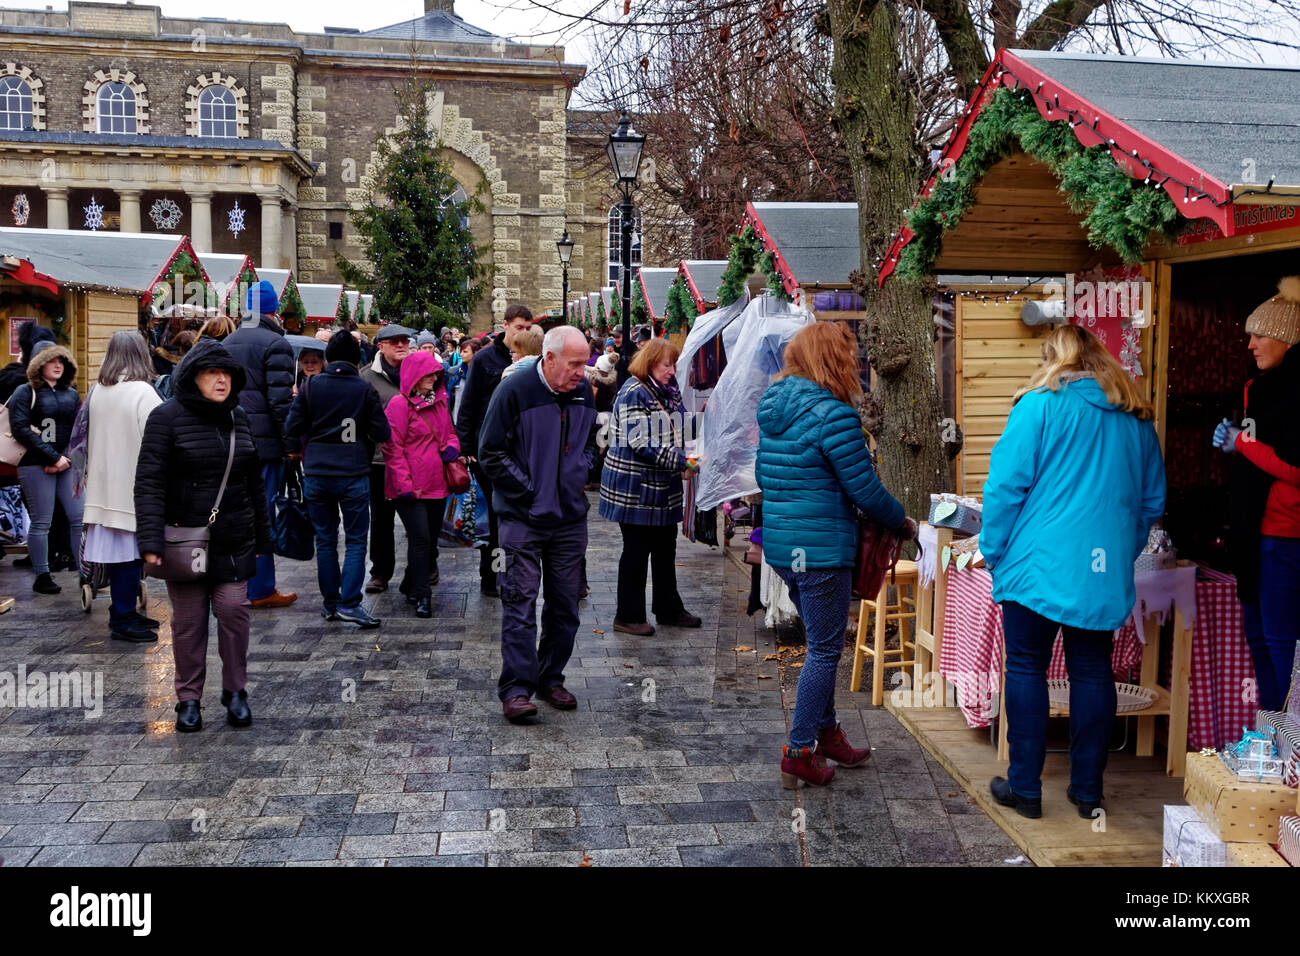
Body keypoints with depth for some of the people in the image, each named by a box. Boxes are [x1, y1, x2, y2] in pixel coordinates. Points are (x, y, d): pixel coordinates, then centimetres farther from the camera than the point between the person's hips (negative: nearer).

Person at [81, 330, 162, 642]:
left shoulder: (97, 392, 7)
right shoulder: (143, 392, -14)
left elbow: (90, 438, 14)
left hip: (105, 484, 7)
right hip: (133, 485, -7)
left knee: (117, 550, 13)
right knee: (130, 553, -1)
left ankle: (122, 612, 22)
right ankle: (123, 620, 4)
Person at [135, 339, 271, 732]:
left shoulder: (238, 417, 11)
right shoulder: (167, 417, -5)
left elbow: (254, 481, 16)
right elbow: (149, 482, -9)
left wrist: (261, 537, 15)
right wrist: (150, 540, -17)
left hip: (233, 541, 3)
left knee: (233, 608, -5)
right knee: (188, 619, 4)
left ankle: (235, 691, 12)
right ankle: (189, 698, 19)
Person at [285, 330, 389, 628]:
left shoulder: (310, 385, 0)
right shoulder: (364, 389, -4)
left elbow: (292, 429, 0)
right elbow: (382, 433, -4)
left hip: (316, 474, 2)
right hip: (353, 474, -2)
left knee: (325, 539, 12)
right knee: (355, 540, 4)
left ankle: (330, 603, 17)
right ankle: (349, 603, -4)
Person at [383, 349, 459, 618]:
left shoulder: (439, 402, 13)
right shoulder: (400, 404, -9)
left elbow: (450, 432, 27)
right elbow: (393, 448, -11)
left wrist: (452, 446, 2)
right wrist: (404, 483, -17)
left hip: (437, 485, 7)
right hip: (411, 488, -7)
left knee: (431, 538, 13)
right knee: (420, 538, -11)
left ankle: (412, 585, 29)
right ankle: (422, 596, -3)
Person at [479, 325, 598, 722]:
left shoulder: (584, 392, 5)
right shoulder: (515, 391, -11)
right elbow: (491, 453, -9)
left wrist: (579, 475, 5)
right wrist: (528, 491, -11)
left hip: (570, 518, 5)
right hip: (524, 518, -5)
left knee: (565, 604, 10)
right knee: (521, 603, -6)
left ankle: (551, 679, 24)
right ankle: (516, 689, -1)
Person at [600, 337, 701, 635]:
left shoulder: (669, 391, 12)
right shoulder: (633, 393, -16)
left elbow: (677, 431, 23)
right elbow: (641, 443, -23)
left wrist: (682, 463, 6)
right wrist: (681, 460, -25)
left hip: (663, 487, 9)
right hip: (634, 485, -9)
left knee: (666, 549, 15)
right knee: (636, 550, 0)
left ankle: (669, 610, 27)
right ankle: (628, 616, 11)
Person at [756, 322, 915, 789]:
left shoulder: (772, 407, 9)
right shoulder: (833, 413, -17)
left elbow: (762, 474, 18)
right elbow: (865, 489, -15)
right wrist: (903, 522, 1)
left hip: (780, 544, 9)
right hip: (822, 548, -9)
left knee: (821, 642, 21)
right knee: (824, 650, 2)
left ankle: (826, 734, 31)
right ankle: (800, 753, 7)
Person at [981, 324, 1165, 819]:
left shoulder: (1041, 405, -6)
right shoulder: (1136, 417, 10)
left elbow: (1006, 484, -10)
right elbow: (1152, 501, 17)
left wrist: (993, 551, -1)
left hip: (1039, 564, -4)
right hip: (1106, 572, 5)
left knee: (1026, 669, 5)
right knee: (1093, 672, 12)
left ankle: (1024, 787, 10)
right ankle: (1087, 788, 19)